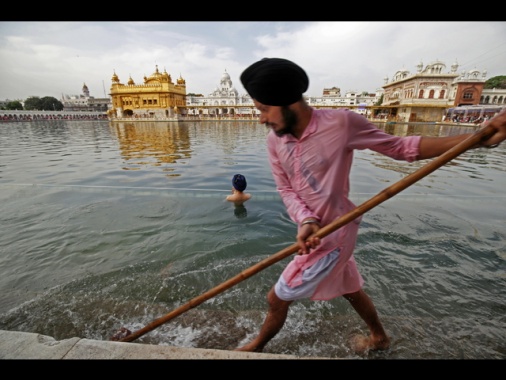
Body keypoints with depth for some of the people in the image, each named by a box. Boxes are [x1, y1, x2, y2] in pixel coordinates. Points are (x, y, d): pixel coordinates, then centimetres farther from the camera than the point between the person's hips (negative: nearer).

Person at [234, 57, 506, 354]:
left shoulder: (342, 123, -21)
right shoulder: (274, 140, -4)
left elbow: (401, 148, -11)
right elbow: (285, 189, -4)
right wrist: (306, 221, -22)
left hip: (332, 232, -6)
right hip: (316, 232, 7)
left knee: (277, 298, 9)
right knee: (351, 289, 30)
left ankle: (257, 347, 41)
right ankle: (380, 338, 60)